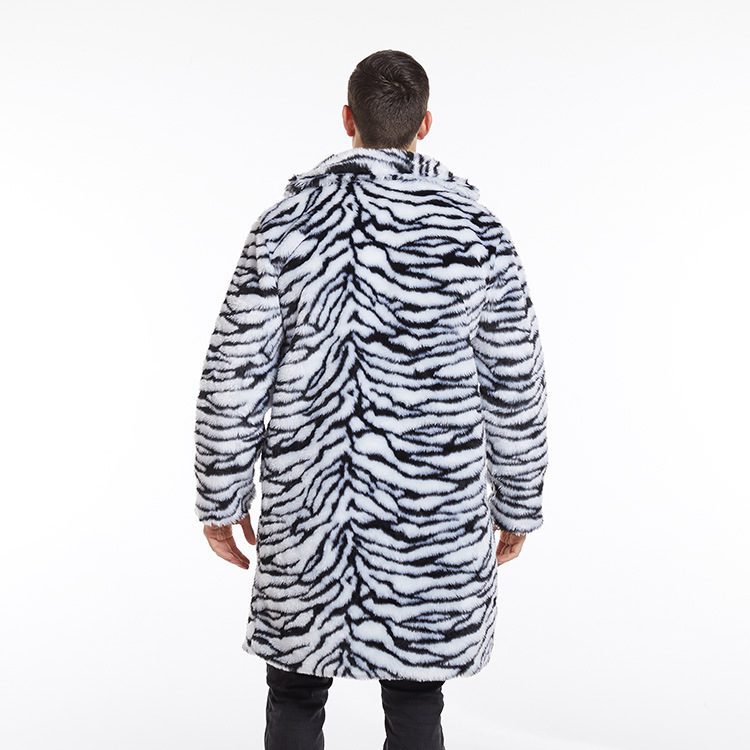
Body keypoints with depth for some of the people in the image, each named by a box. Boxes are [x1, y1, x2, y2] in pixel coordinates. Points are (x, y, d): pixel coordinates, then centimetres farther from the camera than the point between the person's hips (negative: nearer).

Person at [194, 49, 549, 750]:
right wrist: (518, 504, 12)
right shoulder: (475, 228, -3)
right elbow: (516, 386, 0)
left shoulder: (287, 220, -4)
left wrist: (220, 499, 6)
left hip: (306, 511, 1)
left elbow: (234, 374, -5)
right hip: (434, 516, 0)